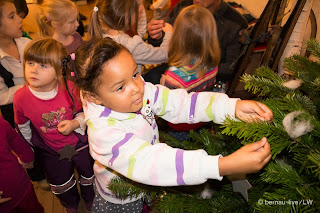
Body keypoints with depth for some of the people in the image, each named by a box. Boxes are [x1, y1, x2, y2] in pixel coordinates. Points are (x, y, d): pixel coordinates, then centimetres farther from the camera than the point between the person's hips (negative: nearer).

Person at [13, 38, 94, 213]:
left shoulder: (69, 89, -25)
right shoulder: (21, 98, -22)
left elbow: (83, 112, -7)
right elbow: (23, 127, -2)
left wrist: (75, 124, -28)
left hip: (79, 144, 0)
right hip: (51, 152, 1)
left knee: (90, 176, 23)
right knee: (61, 185, 25)